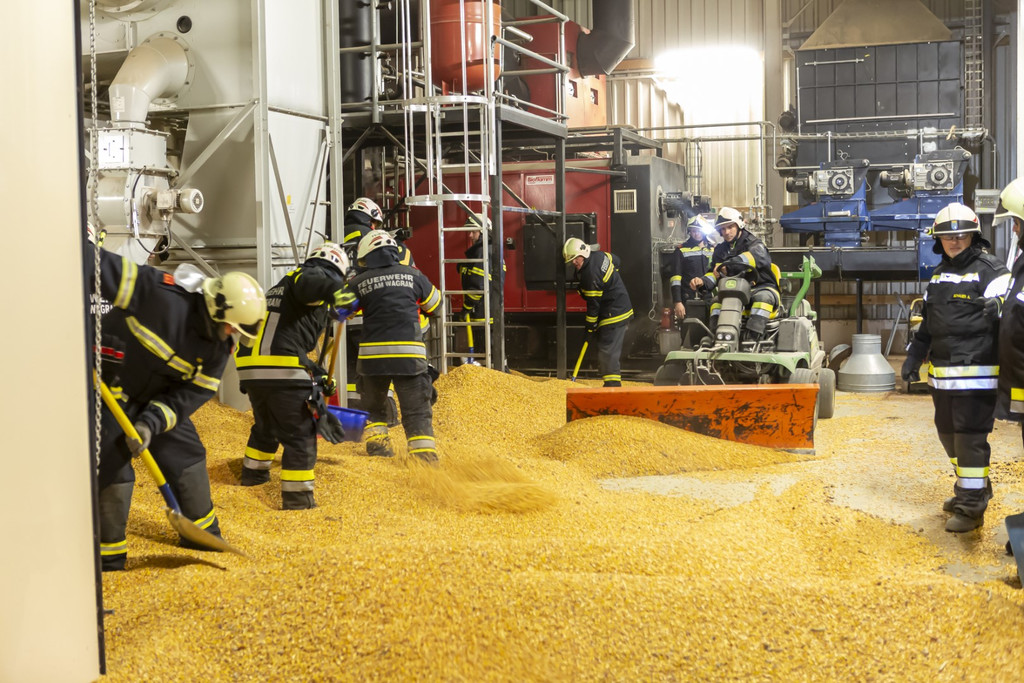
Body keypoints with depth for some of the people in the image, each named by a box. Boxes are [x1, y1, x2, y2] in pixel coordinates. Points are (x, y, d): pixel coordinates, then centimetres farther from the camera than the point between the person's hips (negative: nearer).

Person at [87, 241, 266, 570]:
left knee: (187, 454, 11)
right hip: (110, 391, -7)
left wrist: (151, 423, -25)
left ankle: (203, 532, 30)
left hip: (159, 398, 7)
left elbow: (186, 396, -11)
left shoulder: (217, 348, -9)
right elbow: (103, 268, -29)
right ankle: (108, 553, 7)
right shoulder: (159, 293, -29)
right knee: (111, 467, -10)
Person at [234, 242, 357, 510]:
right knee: (300, 434, -1)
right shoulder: (314, 275, 2)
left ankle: (253, 473, 47)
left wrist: (319, 375, 36)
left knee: (266, 426, 30)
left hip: (250, 366, 9)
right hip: (282, 369, -9)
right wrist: (334, 291, -39)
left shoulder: (282, 286, 31)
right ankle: (297, 498, -2)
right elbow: (309, 285, -26)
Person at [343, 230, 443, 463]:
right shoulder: (413, 275, 7)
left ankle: (376, 444, 17)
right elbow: (436, 306, 21)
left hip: (372, 354, 1)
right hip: (409, 354, -1)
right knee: (417, 411, 1)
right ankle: (425, 456, -9)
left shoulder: (359, 282, 5)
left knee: (374, 407, 23)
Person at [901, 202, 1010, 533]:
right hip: (942, 372, 8)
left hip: (976, 373, -8)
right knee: (948, 432, 17)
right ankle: (973, 488, 35)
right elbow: (928, 320, 25)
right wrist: (914, 355, 24)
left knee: (970, 436, -6)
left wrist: (998, 308, -35)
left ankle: (971, 507, 2)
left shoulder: (990, 270, -6)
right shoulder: (939, 274, 17)